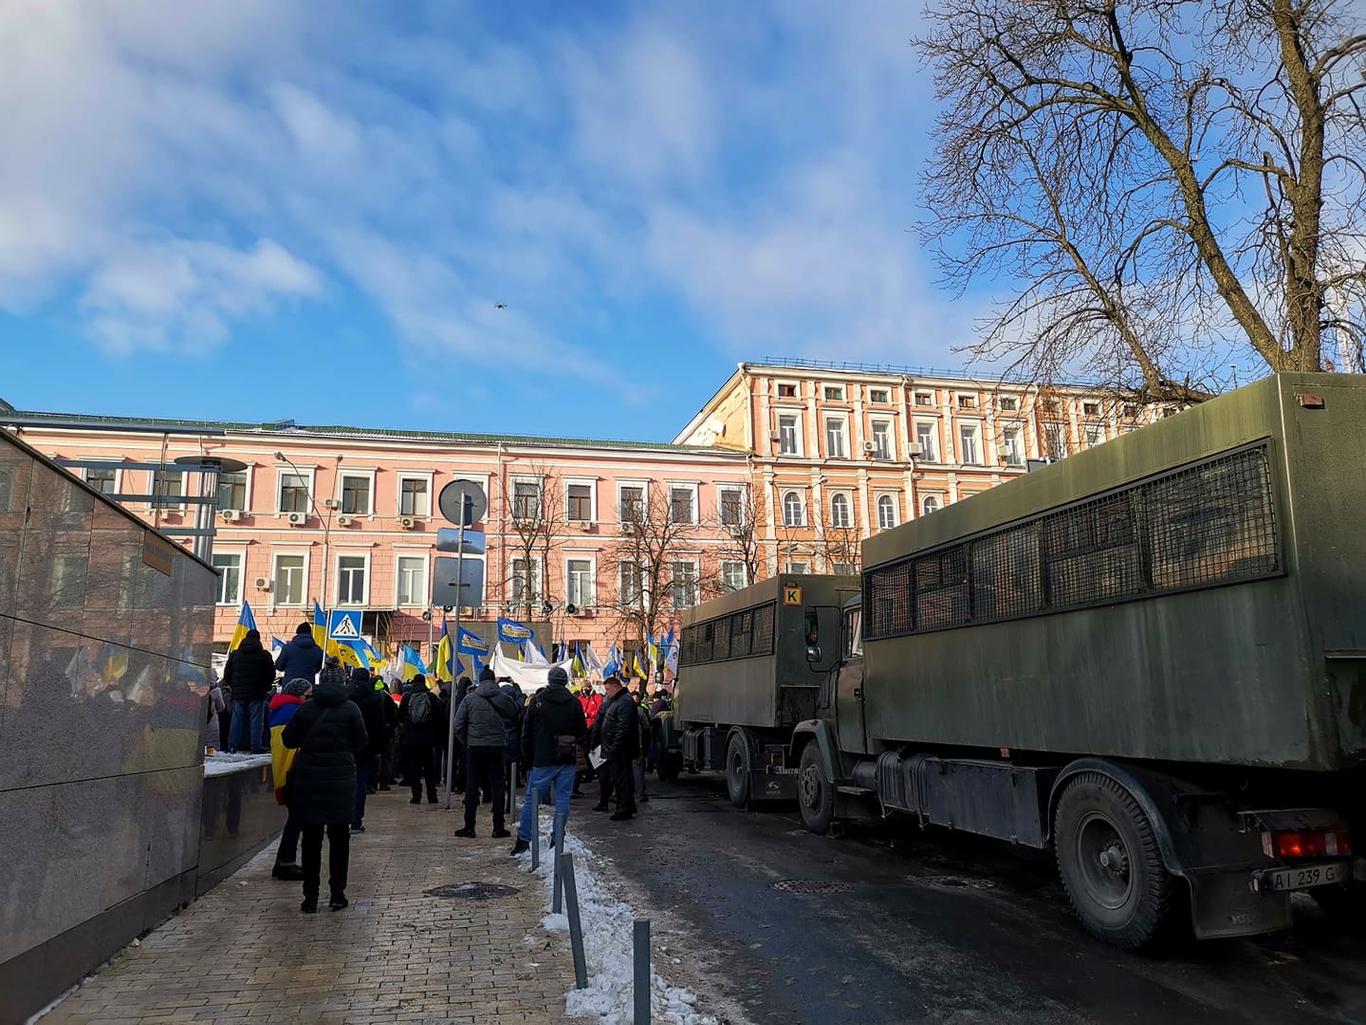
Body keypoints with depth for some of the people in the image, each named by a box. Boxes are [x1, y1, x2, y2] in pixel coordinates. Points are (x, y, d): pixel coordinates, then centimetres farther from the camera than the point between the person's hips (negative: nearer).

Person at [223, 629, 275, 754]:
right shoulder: (264, 655, -3)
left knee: (237, 719, 9)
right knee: (256, 720, 0)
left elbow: (227, 675, 9)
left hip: (238, 693, 3)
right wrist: (266, 687, 14)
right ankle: (256, 746, -3)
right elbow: (271, 675, -1)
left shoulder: (234, 655, 6)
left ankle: (232, 746, 10)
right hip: (257, 694, -3)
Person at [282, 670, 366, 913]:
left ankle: (310, 897, 10)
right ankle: (337, 894, 11)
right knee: (339, 838, 9)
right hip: (341, 778, -1)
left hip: (308, 779, 1)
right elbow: (361, 744, -2)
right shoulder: (351, 709, -5)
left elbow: (288, 739, 3)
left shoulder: (306, 708, -1)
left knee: (311, 839, 8)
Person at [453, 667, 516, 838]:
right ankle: (498, 828, 8)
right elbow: (514, 715, 6)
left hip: (474, 747, 0)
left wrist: (466, 742, 10)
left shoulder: (469, 698, -2)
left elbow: (458, 725, -3)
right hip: (497, 747, 0)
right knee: (497, 787, 7)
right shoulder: (503, 698, -1)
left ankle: (469, 827, 10)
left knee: (471, 787, 8)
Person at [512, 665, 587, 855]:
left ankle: (523, 839, 6)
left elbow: (527, 733, 1)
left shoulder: (537, 701, -2)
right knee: (563, 799, 7)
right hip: (566, 761, 1)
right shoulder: (574, 703, 1)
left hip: (542, 760, -1)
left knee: (531, 799, 6)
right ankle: (557, 838, 9)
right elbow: (582, 733, 6)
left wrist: (526, 758, 8)